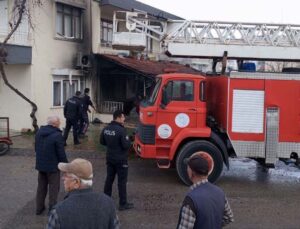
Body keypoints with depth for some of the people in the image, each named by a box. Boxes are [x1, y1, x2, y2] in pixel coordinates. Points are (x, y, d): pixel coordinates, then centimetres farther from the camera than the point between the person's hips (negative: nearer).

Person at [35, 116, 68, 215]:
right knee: (53, 188, 9)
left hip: (40, 165, 6)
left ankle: (39, 208, 29)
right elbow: (61, 153, -19)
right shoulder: (57, 135, -23)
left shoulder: (39, 132, -1)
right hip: (53, 166, -6)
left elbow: (36, 148, 9)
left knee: (41, 186, 20)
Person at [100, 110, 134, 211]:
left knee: (109, 179, 18)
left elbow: (102, 142, 11)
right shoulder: (121, 130, -22)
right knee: (122, 181, 2)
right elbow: (126, 145, -22)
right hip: (120, 160, -7)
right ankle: (123, 204, 9)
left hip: (110, 158, 7)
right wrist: (128, 141, -2)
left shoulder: (106, 129, 0)